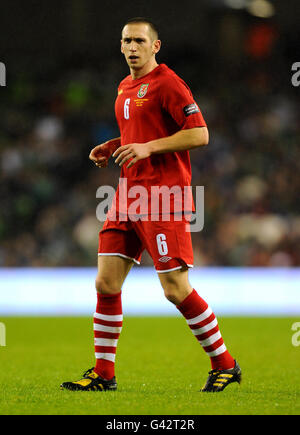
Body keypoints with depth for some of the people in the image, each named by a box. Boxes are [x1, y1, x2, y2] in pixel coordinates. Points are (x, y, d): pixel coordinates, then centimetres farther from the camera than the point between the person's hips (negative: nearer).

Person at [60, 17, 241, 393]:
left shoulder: (167, 82, -8)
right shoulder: (125, 88, 18)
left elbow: (199, 134, -14)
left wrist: (148, 147, -19)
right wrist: (113, 148, 12)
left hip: (163, 195, -8)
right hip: (129, 192, 8)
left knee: (176, 288, -9)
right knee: (106, 282, 1)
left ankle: (224, 365, 5)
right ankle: (103, 373, 8)